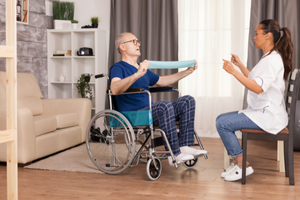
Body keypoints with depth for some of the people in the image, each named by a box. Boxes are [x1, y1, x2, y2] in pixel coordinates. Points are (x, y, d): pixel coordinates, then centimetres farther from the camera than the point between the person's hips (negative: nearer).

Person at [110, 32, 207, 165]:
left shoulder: (143, 69, 25)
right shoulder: (118, 68, -3)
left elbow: (161, 81, 36)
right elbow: (114, 89, -25)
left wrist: (188, 71, 31)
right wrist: (138, 74, -38)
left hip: (149, 110, 9)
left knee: (187, 101, -5)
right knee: (165, 106, -35)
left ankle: (184, 147, -14)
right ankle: (174, 154, -29)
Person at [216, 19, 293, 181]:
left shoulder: (273, 59, -17)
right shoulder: (268, 57, 16)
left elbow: (258, 87, -29)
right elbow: (255, 80, 24)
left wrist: (234, 72, -28)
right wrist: (240, 65, 20)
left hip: (268, 115, -11)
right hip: (261, 111, 11)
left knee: (223, 124, -17)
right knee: (221, 119, 9)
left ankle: (243, 165, -7)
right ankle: (237, 162, 8)